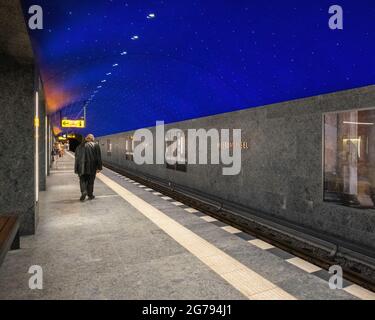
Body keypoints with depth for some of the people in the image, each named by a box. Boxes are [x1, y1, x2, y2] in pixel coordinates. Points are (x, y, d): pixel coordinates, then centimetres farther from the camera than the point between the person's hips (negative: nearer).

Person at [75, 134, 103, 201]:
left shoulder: (80, 146, 6)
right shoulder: (96, 145, 1)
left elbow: (77, 157, 5)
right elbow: (98, 157, -1)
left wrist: (76, 169, 9)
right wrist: (99, 167, 2)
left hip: (82, 167, 1)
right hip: (92, 167, 0)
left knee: (82, 180, 9)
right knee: (90, 181, 10)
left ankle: (84, 191, -14)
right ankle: (90, 195, 15)